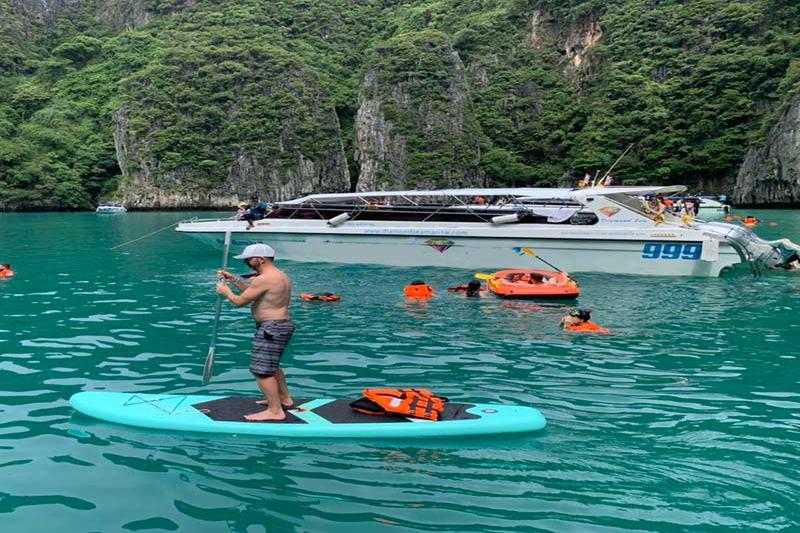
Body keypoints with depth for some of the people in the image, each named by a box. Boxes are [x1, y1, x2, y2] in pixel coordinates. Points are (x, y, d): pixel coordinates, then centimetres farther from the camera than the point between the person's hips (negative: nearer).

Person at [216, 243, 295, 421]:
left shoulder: (264, 279, -20)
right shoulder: (279, 275, 14)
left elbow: (240, 301, -14)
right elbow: (253, 292, 23)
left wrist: (226, 292, 5)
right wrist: (233, 280, 19)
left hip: (271, 329, -11)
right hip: (281, 326, 11)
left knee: (261, 370, -8)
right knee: (271, 366, 26)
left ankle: (275, 411, -5)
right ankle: (284, 398, 38)